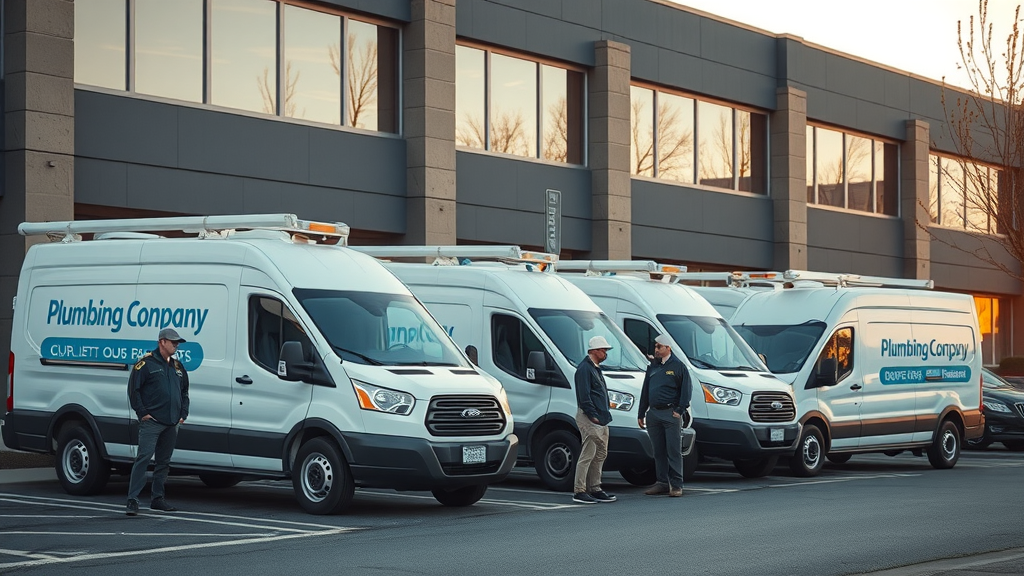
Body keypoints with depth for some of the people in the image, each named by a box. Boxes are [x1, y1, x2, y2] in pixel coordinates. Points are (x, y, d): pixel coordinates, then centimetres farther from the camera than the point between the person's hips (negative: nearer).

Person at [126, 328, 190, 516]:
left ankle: (157, 498, 19)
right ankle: (132, 500, -14)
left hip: (171, 423, 7)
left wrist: (183, 414, 15)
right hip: (151, 421, -7)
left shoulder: (177, 366, 17)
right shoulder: (146, 363, -4)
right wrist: (142, 412, -11)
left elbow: (184, 392, 27)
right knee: (143, 458, -13)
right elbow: (133, 389, -6)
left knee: (164, 461, 11)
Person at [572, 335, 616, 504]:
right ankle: (579, 492, -9)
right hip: (589, 418, -10)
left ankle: (595, 489, 18)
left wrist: (605, 415, 18)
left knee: (600, 455, 12)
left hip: (601, 419, 10)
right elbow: (584, 395, -19)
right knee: (587, 455, -11)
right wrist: (593, 415, -21)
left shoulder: (596, 368, 20)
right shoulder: (584, 368, -12)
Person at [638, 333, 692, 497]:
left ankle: (676, 485, -5)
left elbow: (686, 389, -3)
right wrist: (641, 414, 17)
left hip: (671, 414, -6)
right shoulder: (652, 367, 17)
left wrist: (680, 410, -10)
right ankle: (662, 482, 13)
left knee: (674, 451, -6)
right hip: (653, 414, 6)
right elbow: (645, 391, 20)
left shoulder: (678, 366, 0)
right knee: (659, 451, 8)